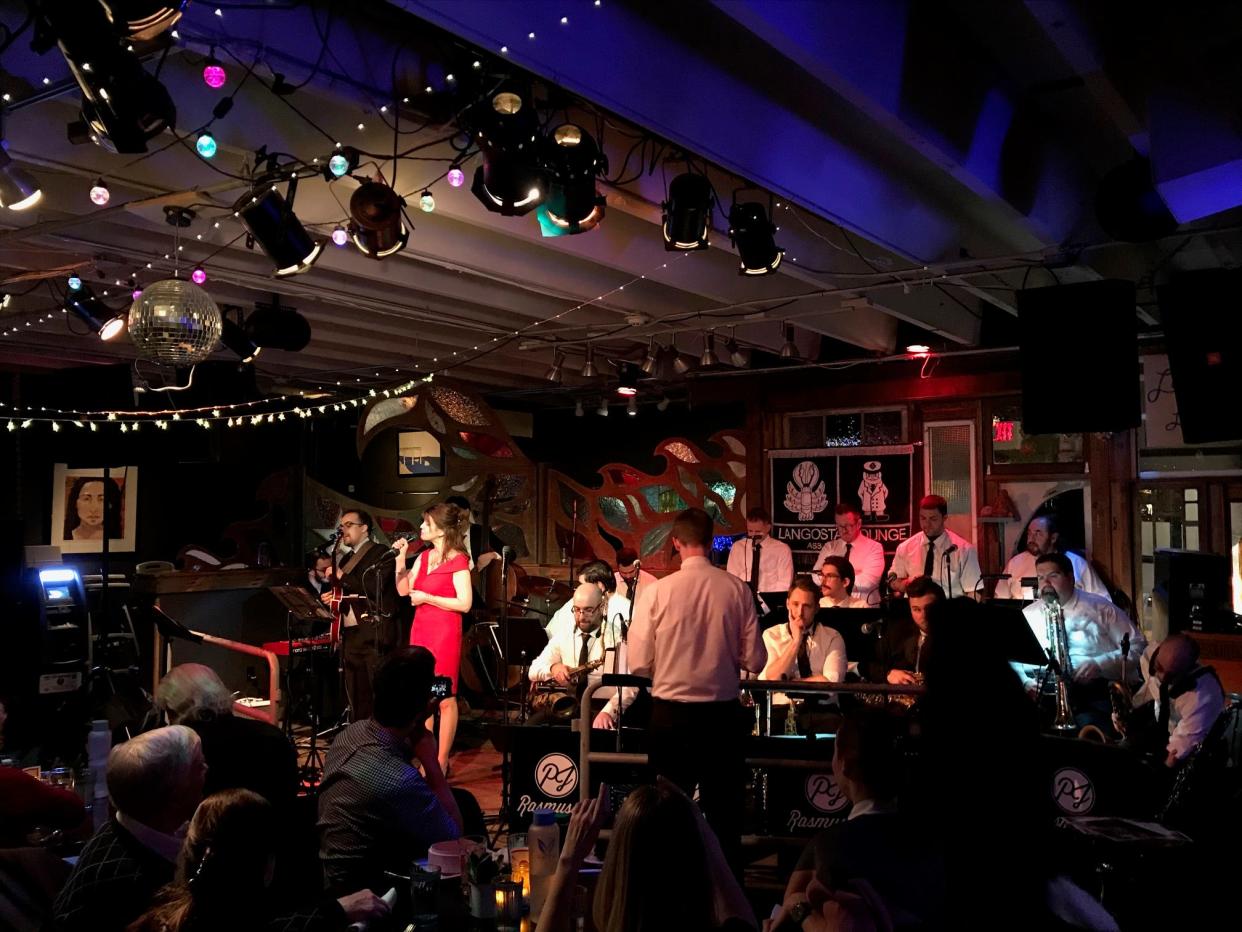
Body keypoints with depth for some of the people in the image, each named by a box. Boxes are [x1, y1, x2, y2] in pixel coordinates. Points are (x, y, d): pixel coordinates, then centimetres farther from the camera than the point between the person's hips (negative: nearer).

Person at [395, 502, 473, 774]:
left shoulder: (458, 560, -9)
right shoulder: (424, 557, 13)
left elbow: (465, 604, -16)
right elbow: (403, 591, 10)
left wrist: (426, 597, -15)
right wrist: (400, 558, 1)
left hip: (445, 634, -7)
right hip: (420, 631, 7)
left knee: (444, 699, -1)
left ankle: (442, 762, 6)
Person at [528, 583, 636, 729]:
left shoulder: (618, 637, -4)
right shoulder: (562, 635, 11)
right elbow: (534, 671, 10)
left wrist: (608, 712, -29)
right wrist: (553, 668, -13)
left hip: (601, 709, -4)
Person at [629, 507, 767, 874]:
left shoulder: (656, 592, -13)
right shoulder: (738, 589, -9)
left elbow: (638, 664, -11)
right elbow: (755, 661, -7)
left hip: (671, 712, -1)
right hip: (723, 712, 1)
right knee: (725, 811, 15)